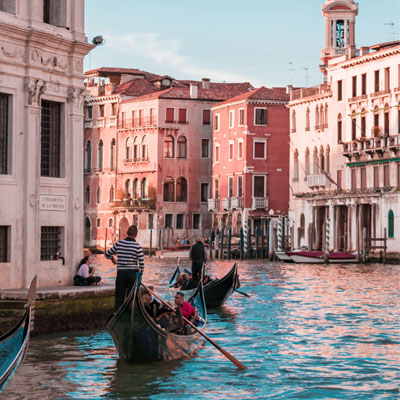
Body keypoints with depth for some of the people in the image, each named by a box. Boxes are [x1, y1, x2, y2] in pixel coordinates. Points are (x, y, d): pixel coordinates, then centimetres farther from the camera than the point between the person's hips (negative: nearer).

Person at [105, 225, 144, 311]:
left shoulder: (118, 243, -1)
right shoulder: (137, 246, -8)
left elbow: (107, 254, 10)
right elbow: (141, 262, -9)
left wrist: (112, 259, 30)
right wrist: (140, 274, 5)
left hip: (121, 273, 1)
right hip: (133, 274, -1)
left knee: (119, 297, 8)